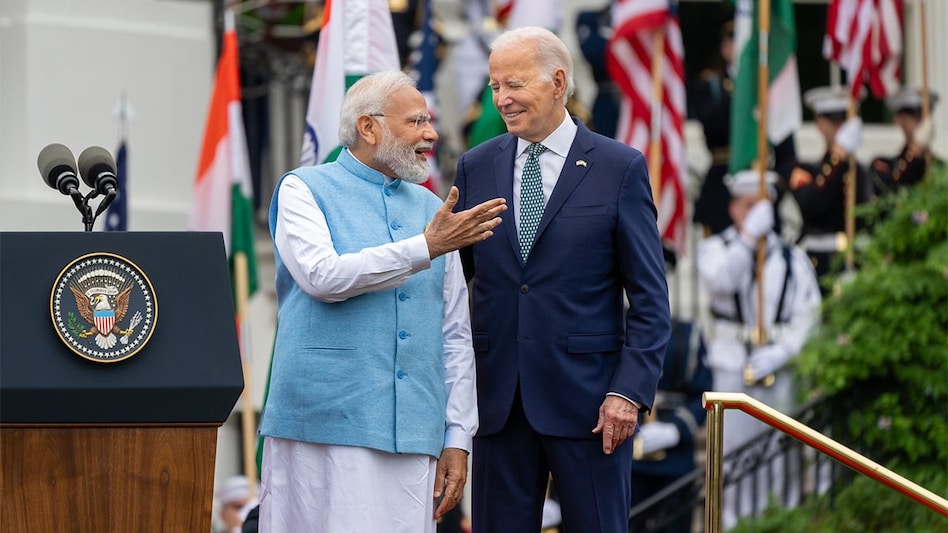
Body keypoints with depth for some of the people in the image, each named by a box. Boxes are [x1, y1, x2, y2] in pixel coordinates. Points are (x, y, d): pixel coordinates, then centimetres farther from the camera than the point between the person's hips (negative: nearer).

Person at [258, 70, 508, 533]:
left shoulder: (429, 207, 18)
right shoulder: (303, 190, 4)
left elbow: (454, 335, 17)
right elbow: (324, 277, -15)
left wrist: (457, 438, 9)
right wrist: (425, 248, -14)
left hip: (414, 437, 5)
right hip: (325, 425, -5)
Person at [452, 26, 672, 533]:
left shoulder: (620, 168, -2)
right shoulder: (476, 167, 9)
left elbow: (650, 297, -3)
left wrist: (631, 390, -12)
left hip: (585, 396, -3)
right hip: (496, 396, 3)